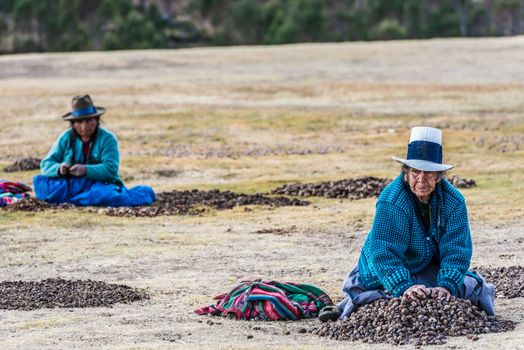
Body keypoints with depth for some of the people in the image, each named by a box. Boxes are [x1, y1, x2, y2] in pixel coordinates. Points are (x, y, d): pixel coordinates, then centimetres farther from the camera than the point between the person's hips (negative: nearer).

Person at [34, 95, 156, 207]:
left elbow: (111, 169, -17)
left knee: (107, 195, -41)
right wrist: (59, 169, -22)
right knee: (40, 182, -24)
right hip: (72, 185, 3)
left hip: (100, 184, -3)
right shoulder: (66, 138, 5)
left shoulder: (108, 139, -5)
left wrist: (85, 170, -32)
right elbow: (46, 164, 2)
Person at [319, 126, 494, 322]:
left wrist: (446, 286, -34)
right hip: (385, 274, -3)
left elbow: (456, 249, -18)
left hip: (431, 267, 3)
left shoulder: (453, 201, -15)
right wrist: (404, 288, -45)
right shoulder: (391, 202, -27)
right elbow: (384, 252, -32)